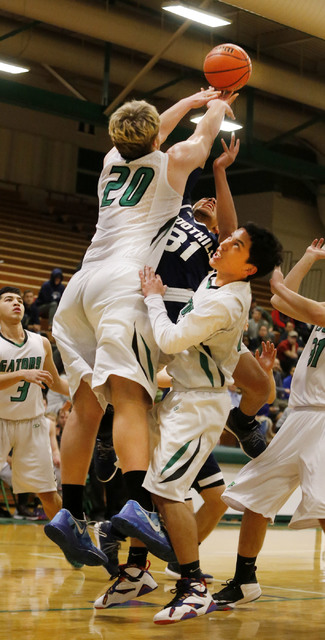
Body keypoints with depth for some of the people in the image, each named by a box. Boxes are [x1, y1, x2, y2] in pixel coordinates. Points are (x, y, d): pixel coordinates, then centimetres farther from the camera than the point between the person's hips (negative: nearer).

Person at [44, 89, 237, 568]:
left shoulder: (112, 161, 25)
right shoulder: (171, 163, 10)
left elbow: (147, 135, 46)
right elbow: (205, 135, 31)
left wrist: (192, 100, 58)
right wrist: (216, 108, 52)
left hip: (79, 288, 7)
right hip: (122, 282, -7)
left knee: (87, 404, 8)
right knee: (131, 399, -19)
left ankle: (71, 514, 5)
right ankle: (139, 507, -34)